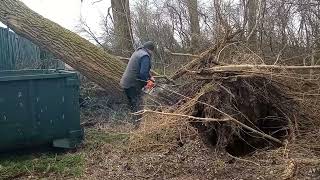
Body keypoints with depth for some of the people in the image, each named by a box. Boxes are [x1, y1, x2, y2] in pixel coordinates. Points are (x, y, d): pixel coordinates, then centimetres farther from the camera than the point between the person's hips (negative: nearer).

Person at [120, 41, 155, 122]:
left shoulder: (138, 52, 15)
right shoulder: (145, 56, -16)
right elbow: (143, 73, -23)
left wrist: (150, 77, 14)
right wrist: (146, 83, -7)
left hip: (125, 82, 10)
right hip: (133, 85, -10)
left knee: (132, 104, 19)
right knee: (138, 105, -5)